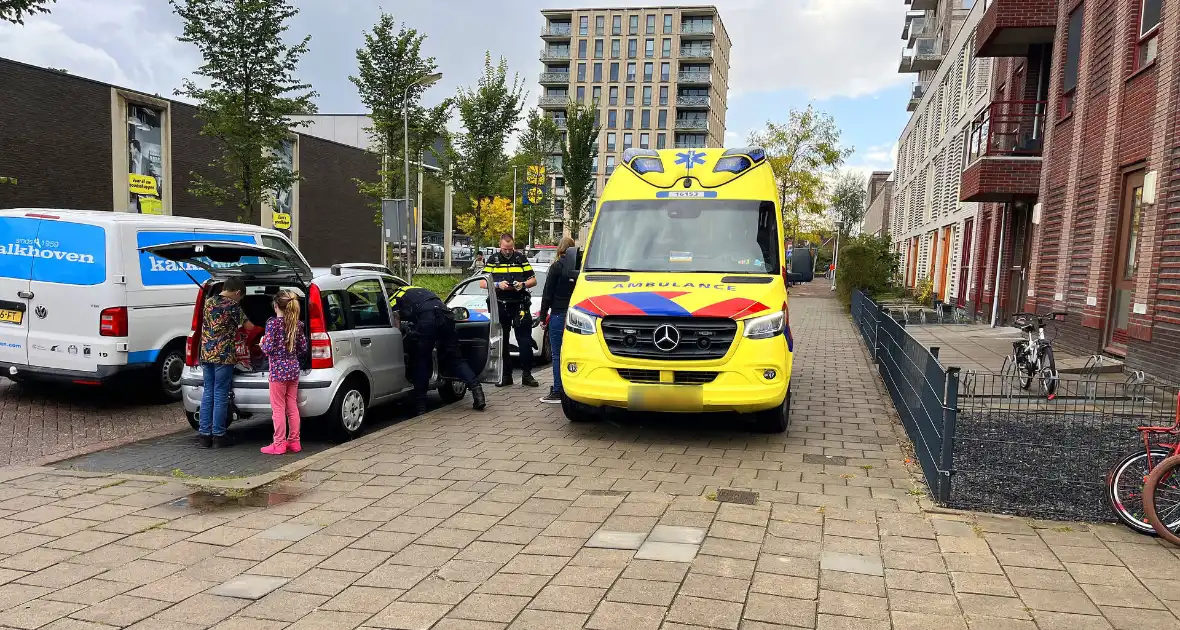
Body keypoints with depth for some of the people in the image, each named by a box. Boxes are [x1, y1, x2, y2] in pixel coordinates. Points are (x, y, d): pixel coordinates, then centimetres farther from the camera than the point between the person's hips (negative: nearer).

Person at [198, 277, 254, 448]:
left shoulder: (208, 302, 13)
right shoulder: (232, 305, -7)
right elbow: (248, 327, -6)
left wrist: (233, 330, 26)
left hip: (206, 354, 6)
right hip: (224, 355, -6)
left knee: (207, 393, 10)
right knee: (220, 395, -1)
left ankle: (204, 435, 12)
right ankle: (218, 436, 4)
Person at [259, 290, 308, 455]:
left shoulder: (272, 323, -11)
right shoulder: (297, 324, 5)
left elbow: (268, 348, -15)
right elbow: (304, 348, 7)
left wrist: (262, 344, 6)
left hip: (278, 370, -6)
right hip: (294, 368, 6)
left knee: (278, 409, 1)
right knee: (292, 407, 12)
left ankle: (279, 444, 5)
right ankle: (294, 442, 17)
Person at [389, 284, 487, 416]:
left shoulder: (393, 298, 22)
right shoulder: (417, 290, 40)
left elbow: (396, 327, 11)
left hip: (426, 318, -5)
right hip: (446, 314, 5)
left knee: (420, 362, 8)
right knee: (455, 358, 12)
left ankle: (420, 406, 12)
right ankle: (477, 390, -2)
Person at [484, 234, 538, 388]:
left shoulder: (521, 258, 8)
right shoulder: (493, 259, 8)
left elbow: (533, 280, 10)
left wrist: (523, 284, -11)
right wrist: (498, 285, -13)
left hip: (520, 305, -1)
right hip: (500, 306, 1)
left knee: (525, 341, -2)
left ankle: (526, 375, 6)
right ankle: (506, 376, 14)